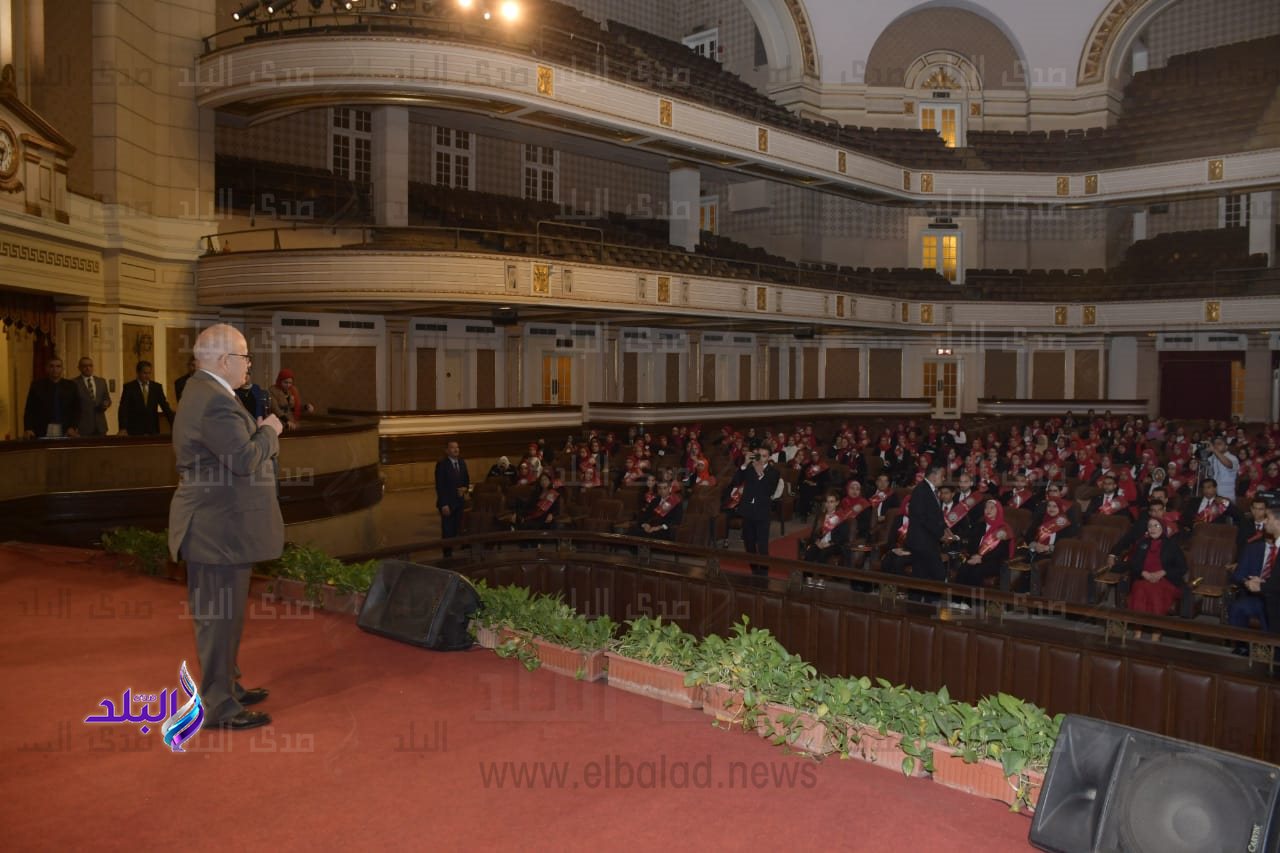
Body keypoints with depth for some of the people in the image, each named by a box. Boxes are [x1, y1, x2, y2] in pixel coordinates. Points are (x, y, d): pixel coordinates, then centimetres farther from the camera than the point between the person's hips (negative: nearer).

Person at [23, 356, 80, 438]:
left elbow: (76, 408, 8)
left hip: (65, 431, 1)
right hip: (42, 431, -1)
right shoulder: (37, 385, 7)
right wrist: (28, 429, -9)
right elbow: (29, 410, 4)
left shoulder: (71, 385, 10)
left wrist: (73, 428, -6)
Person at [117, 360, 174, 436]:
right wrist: (123, 428, -16)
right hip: (135, 430, -2)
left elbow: (165, 407, 8)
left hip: (153, 430, 2)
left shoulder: (157, 387, 8)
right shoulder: (129, 387, 1)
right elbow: (123, 409, -5)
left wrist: (173, 426, 1)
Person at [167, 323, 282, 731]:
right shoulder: (215, 401, -22)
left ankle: (225, 686, 36)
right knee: (220, 616, -1)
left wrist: (258, 432, 5)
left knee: (221, 614, 21)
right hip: (220, 530, -11)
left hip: (214, 526, 11)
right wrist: (269, 432, -12)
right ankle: (219, 707, 10)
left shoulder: (203, 392, 13)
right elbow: (245, 459, -27)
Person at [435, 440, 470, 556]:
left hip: (459, 502, 5)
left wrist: (465, 488, -4)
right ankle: (448, 554, 6)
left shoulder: (462, 462, 9)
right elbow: (440, 486, -13)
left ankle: (454, 552, 10)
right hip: (447, 503, -5)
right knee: (447, 531, -1)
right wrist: (444, 504, -18)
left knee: (456, 530, 4)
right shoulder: (442, 464, -11)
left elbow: (466, 480, 19)